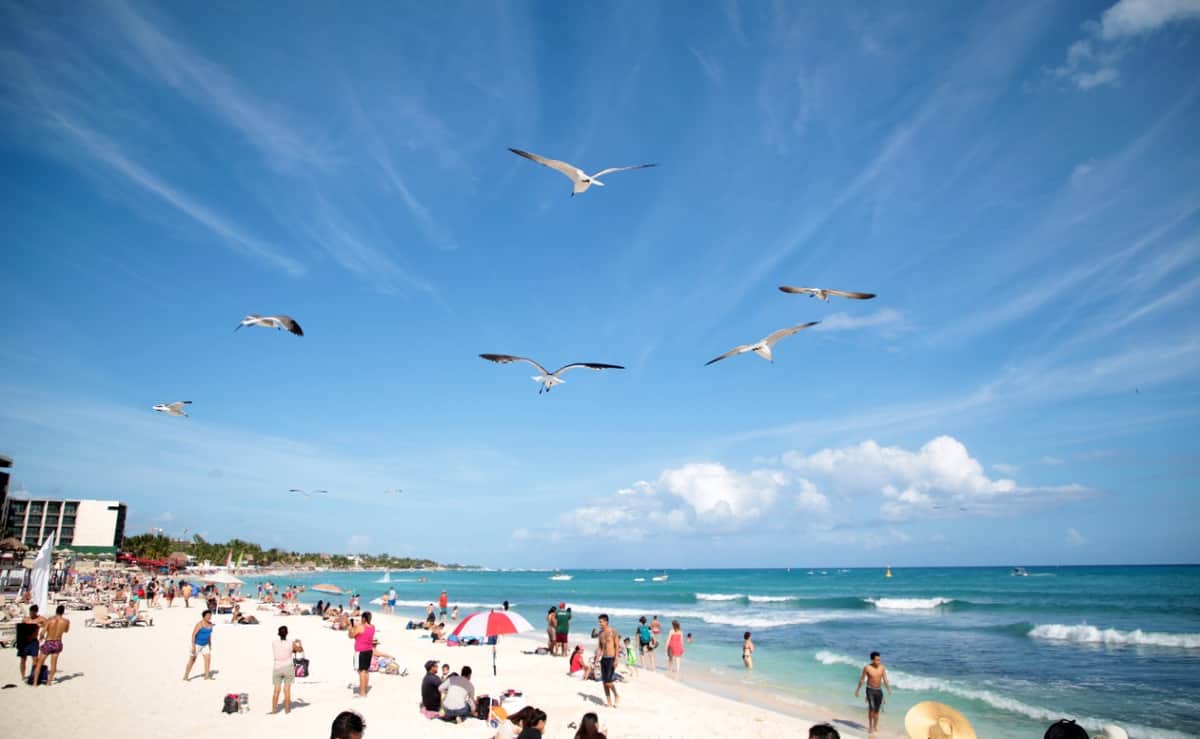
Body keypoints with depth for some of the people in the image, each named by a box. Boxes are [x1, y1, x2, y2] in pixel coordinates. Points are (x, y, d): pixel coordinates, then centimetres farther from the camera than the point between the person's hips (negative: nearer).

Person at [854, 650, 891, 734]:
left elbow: (885, 680, -3)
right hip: (870, 690, -4)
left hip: (879, 690, 4)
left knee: (877, 710, 10)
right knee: (871, 708, -15)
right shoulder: (867, 668, -14)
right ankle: (870, 727, -5)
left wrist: (889, 689, -19)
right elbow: (861, 679, -4)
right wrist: (857, 690, 3)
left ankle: (875, 726, 27)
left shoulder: (882, 668, -5)